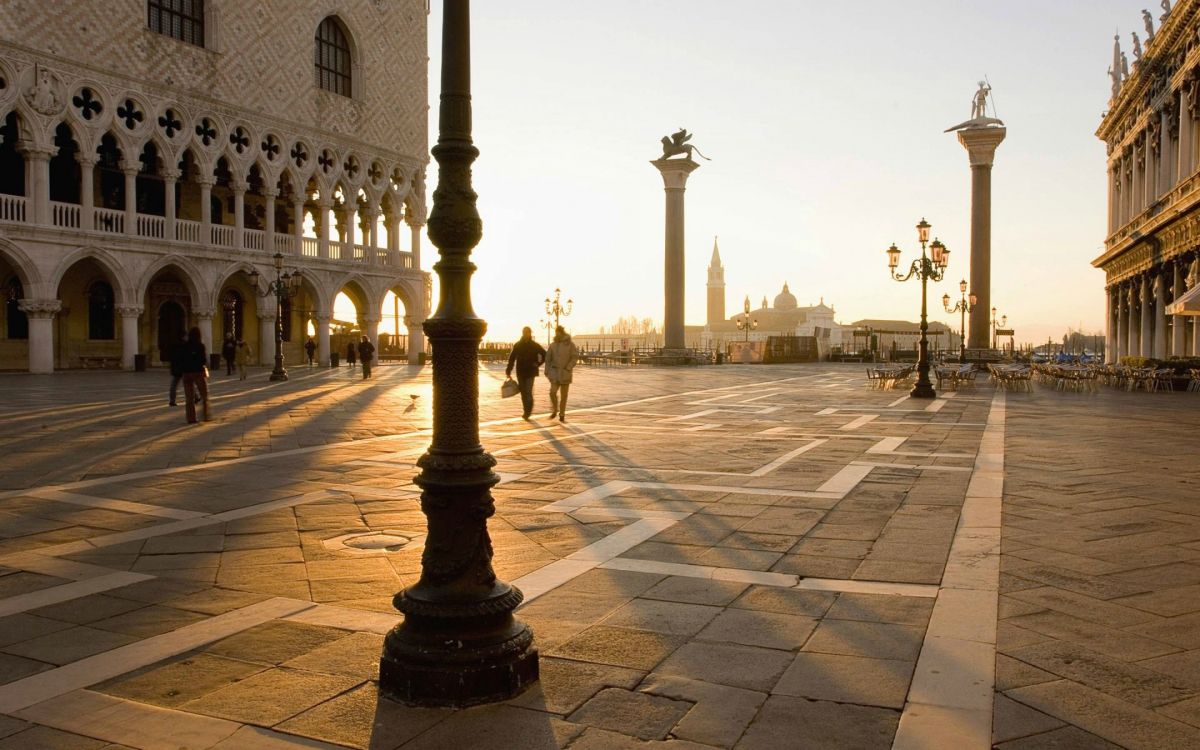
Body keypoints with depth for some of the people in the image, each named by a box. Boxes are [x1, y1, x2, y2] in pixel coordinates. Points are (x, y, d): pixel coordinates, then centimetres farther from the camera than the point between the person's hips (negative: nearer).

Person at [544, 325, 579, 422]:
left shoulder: (570, 344, -5)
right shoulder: (553, 345, 5)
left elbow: (575, 356, -8)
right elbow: (548, 358, 10)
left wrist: (568, 368, -16)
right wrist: (547, 371, 6)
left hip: (565, 373, -2)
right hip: (555, 372, 2)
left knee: (563, 395, 2)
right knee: (553, 392, -13)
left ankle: (562, 415, 14)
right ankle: (554, 410, 10)